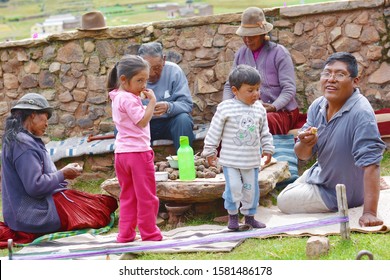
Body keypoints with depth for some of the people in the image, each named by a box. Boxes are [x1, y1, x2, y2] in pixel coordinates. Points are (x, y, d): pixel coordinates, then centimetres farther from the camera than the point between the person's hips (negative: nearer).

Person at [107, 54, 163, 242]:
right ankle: (149, 232, 8)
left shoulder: (117, 98, 13)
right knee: (146, 196, 2)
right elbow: (143, 121, -20)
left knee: (127, 195, 14)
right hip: (138, 151, -9)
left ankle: (125, 233, 13)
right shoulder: (129, 99, -16)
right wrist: (152, 102, -16)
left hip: (121, 152, 9)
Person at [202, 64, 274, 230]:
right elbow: (215, 131, -3)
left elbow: (264, 132, 14)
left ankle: (249, 215, 24)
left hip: (252, 159, 4)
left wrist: (267, 149, 13)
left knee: (251, 188, 9)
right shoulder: (225, 108, -10)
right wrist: (210, 151, -1)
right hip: (230, 159, -4)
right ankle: (233, 215, 13)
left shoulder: (259, 109, 3)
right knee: (233, 187, -5)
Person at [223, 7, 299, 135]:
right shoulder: (241, 54, 11)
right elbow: (230, 85, 13)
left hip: (281, 111, -4)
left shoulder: (279, 53, -5)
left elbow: (289, 89, -11)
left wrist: (273, 107, -28)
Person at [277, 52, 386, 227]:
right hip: (319, 175, 8)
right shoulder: (317, 106, -10)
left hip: (340, 192, -8)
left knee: (284, 201, 2)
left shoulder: (360, 113, -34)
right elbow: (302, 155, -5)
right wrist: (305, 144, -32)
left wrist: (369, 213, -46)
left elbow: (370, 162, -40)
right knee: (285, 195, 29)